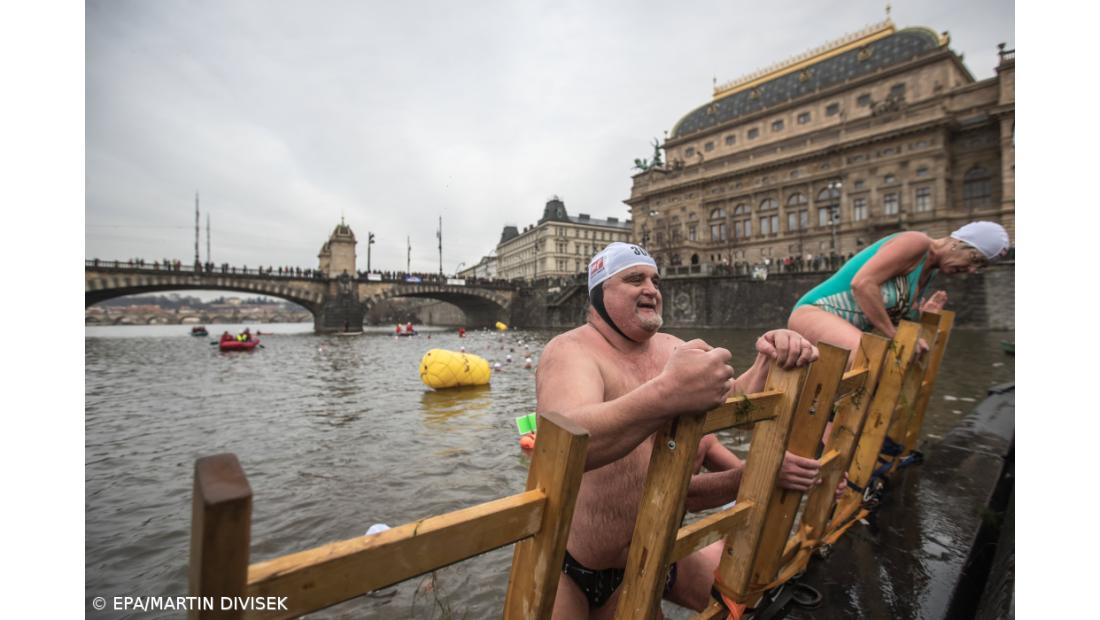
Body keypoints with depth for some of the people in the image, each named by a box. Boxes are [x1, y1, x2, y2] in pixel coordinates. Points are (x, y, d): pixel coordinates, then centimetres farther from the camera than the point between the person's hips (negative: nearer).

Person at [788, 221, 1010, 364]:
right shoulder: (917, 242, -10)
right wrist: (895, 337, -19)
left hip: (845, 330, 11)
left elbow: (886, 322, 16)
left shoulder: (928, 272, 17)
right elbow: (862, 283, -26)